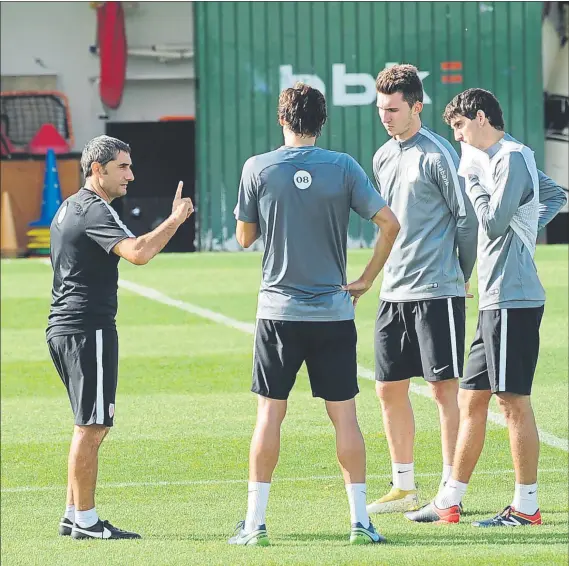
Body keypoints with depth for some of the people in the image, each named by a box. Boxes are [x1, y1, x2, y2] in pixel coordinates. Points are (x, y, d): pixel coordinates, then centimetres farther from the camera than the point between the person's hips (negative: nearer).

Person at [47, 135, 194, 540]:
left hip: (63, 326, 11)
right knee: (91, 426, -6)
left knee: (94, 425, 15)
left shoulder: (68, 209, 18)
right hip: (88, 328, -11)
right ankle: (85, 521, -4)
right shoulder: (94, 211, -14)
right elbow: (137, 253, -29)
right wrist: (175, 220, -20)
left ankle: (74, 517, 17)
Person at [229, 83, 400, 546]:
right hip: (334, 312, 0)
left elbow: (245, 236, 6)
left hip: (279, 312, 0)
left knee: (270, 413, 5)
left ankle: (256, 521, 5)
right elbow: (389, 223, -6)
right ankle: (360, 521, 5)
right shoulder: (343, 168, -2)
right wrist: (366, 281, 2)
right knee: (344, 415, 5)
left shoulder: (258, 169, -3)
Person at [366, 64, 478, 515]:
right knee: (390, 388, 8)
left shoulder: (437, 154, -10)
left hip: (437, 291, -8)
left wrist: (460, 277, 1)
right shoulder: (383, 157, 13)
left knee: (444, 388, -4)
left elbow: (468, 219, -7)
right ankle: (404, 487, 17)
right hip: (394, 292, 8)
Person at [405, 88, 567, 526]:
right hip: (496, 300, 10)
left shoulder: (511, 157, -11)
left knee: (514, 401, -6)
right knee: (472, 399, 11)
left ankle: (526, 506, -2)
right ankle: (450, 502, 15)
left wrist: (472, 178, -5)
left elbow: (493, 222, -16)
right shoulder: (499, 158, 18)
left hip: (512, 300, -10)